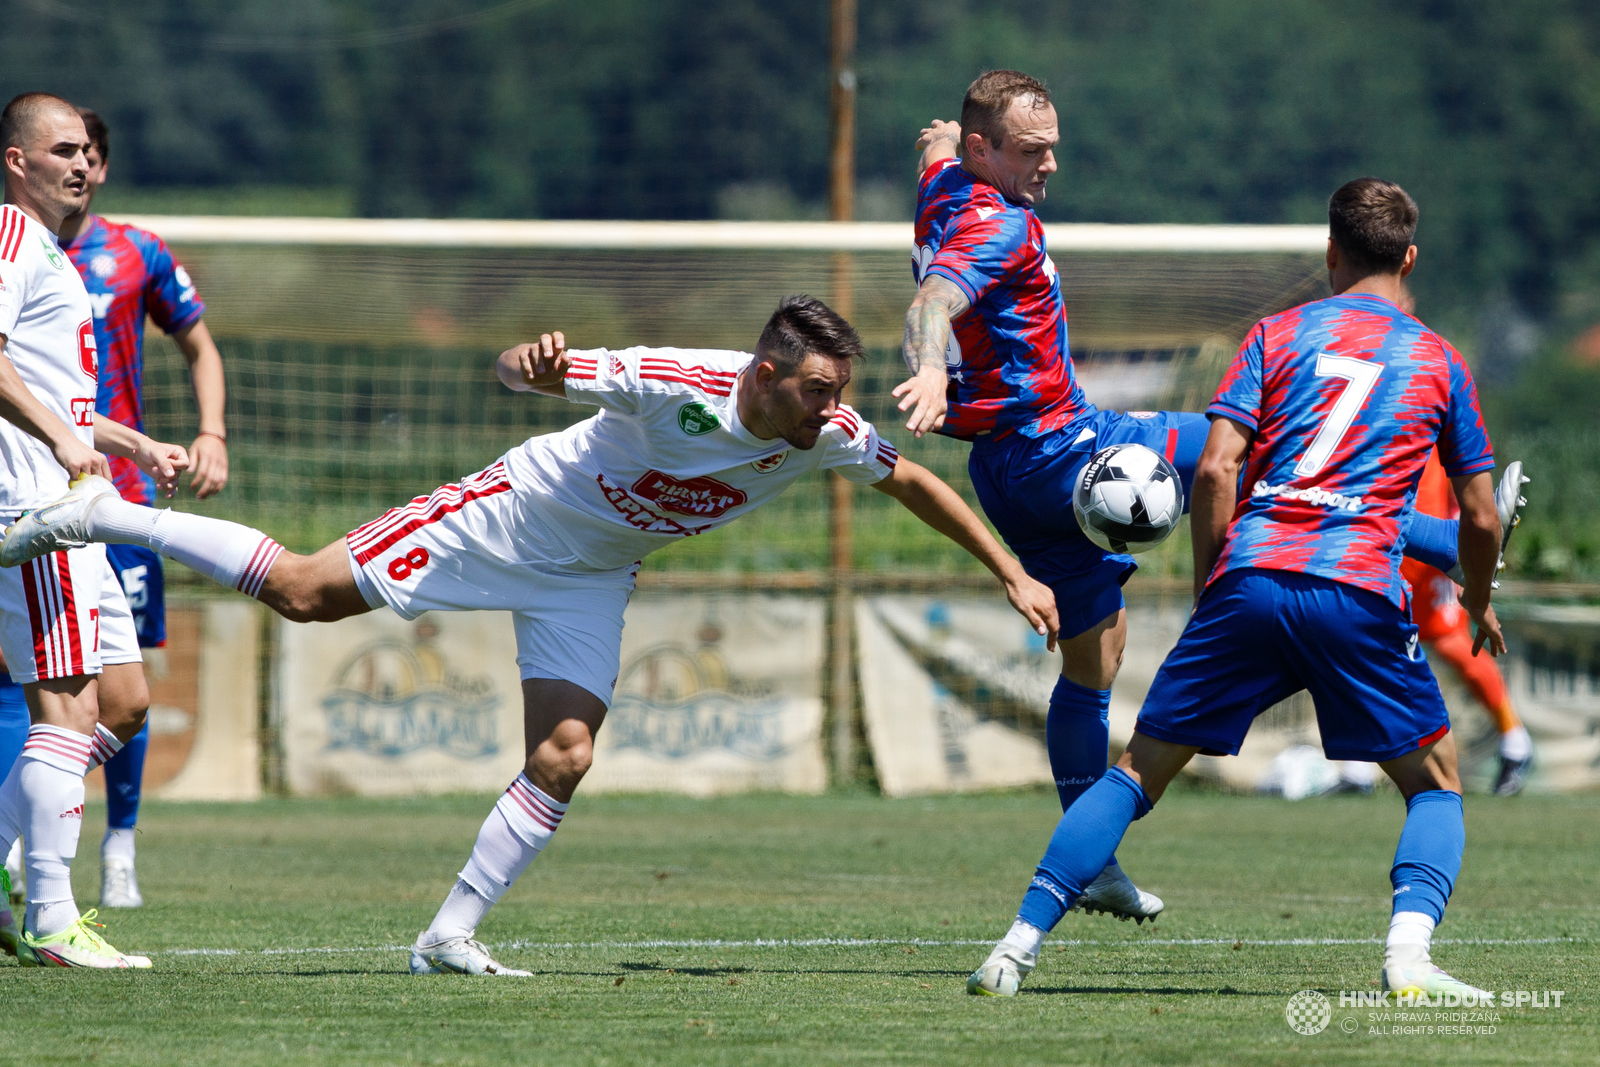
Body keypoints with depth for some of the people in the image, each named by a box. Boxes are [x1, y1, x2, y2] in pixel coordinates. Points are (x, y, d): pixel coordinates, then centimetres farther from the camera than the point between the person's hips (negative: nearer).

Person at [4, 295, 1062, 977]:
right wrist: (535, 362, -55)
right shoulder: (675, 384, -32)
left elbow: (916, 481, 0)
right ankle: (104, 515, 11)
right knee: (303, 591, -5)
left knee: (564, 756, -11)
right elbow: (520, 368, -30)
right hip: (517, 517, -5)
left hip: (589, 578, 5)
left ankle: (452, 935, 0)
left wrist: (1012, 574, -2)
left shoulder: (827, 433, -17)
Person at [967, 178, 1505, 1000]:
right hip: (1359, 592, -1)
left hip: (1250, 577, 1)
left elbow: (1215, 468, 3)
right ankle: (1408, 954, -10)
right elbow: (1480, 517, 18)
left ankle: (1018, 946, 1)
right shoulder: (1440, 362, 16)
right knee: (1435, 785, 14)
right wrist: (1479, 606, 37)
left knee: (1140, 770, 10)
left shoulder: (1278, 335, 15)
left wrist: (1209, 589, 12)